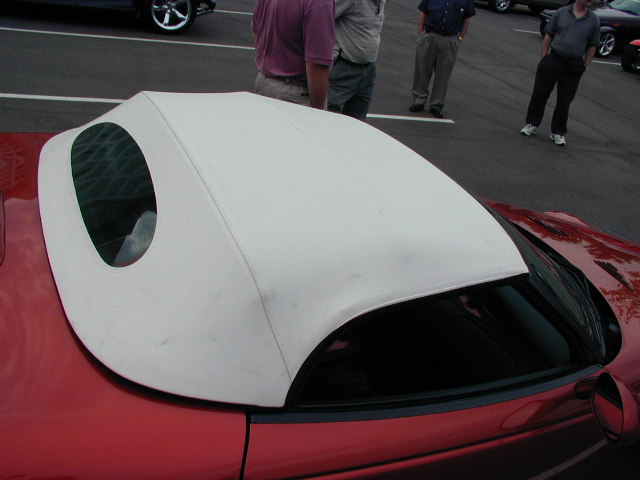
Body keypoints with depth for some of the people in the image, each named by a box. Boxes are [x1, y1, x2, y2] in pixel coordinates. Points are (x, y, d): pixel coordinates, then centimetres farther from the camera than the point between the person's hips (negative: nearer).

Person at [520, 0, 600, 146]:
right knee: (540, 94, 5)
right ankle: (532, 124, 21)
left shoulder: (593, 20, 2)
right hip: (553, 61, 0)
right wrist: (544, 57, 2)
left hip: (574, 67, 1)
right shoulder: (561, 13, -1)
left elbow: (592, 46, 8)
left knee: (564, 101, 6)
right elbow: (548, 36, 5)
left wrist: (585, 66, 3)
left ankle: (558, 132, 17)